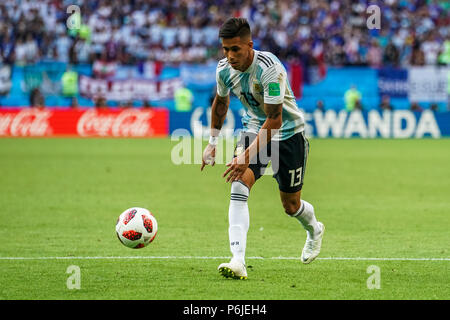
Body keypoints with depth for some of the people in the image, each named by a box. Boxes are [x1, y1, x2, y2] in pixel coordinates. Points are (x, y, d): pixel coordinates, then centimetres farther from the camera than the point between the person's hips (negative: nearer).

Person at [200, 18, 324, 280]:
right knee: (239, 186, -22)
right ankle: (238, 261, -30)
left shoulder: (269, 69, -31)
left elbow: (275, 119, -32)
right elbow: (221, 102, 13)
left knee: (290, 205, 8)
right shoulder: (224, 69, -11)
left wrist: (248, 155, -39)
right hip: (254, 128, 4)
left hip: (289, 133, -4)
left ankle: (314, 230, 46)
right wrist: (214, 141, 16)